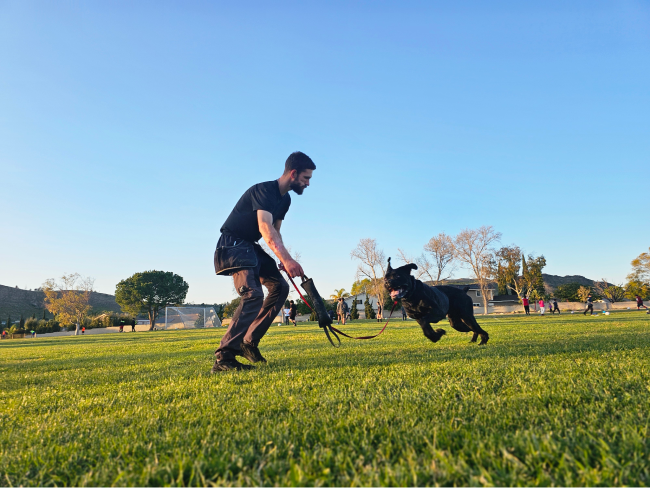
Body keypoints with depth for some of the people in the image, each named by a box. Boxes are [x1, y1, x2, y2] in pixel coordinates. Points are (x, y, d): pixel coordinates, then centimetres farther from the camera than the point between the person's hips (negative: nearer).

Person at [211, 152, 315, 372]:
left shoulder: (285, 199, 9)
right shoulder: (263, 190, -20)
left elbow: (276, 232, 12)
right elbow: (266, 228, -35)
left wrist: (283, 259, -5)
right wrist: (286, 258, -45)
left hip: (251, 247, 10)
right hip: (233, 245, -10)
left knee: (280, 287, 3)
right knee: (253, 294, -26)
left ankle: (250, 341, 7)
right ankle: (224, 357, -25)